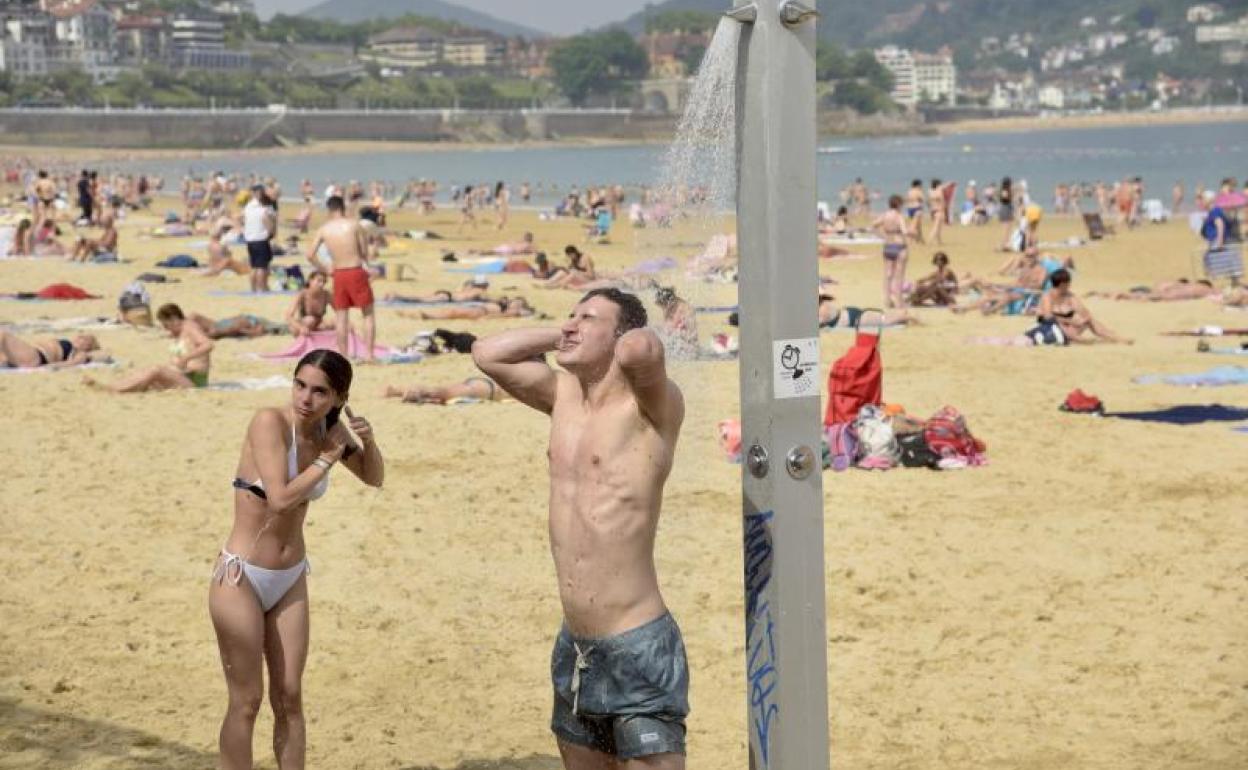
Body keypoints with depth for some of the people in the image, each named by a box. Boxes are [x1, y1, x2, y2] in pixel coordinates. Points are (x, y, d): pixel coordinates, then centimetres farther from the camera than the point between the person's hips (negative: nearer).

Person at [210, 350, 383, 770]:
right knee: (246, 702, 1)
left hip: (290, 579, 6)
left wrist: (367, 441, -5)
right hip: (241, 577, -6)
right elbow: (280, 498, -28)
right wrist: (328, 457, -17)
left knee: (289, 698, 10)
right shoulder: (270, 422, -19)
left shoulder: (330, 430, -1)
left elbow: (375, 478, 15)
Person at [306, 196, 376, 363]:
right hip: (356, 272, -3)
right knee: (368, 314, 7)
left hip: (338, 274, 3)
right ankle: (369, 354, 1)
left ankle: (343, 355, 11)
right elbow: (364, 252, -1)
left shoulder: (324, 229, 1)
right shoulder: (353, 225, -6)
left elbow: (310, 255, 0)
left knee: (341, 317, 10)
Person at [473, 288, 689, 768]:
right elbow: (487, 354, 20)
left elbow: (639, 351, -34)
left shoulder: (648, 405, -12)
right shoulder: (566, 396, 10)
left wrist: (638, 337, -12)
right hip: (573, 648, 8)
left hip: (639, 650, -8)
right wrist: (560, 336, 10)